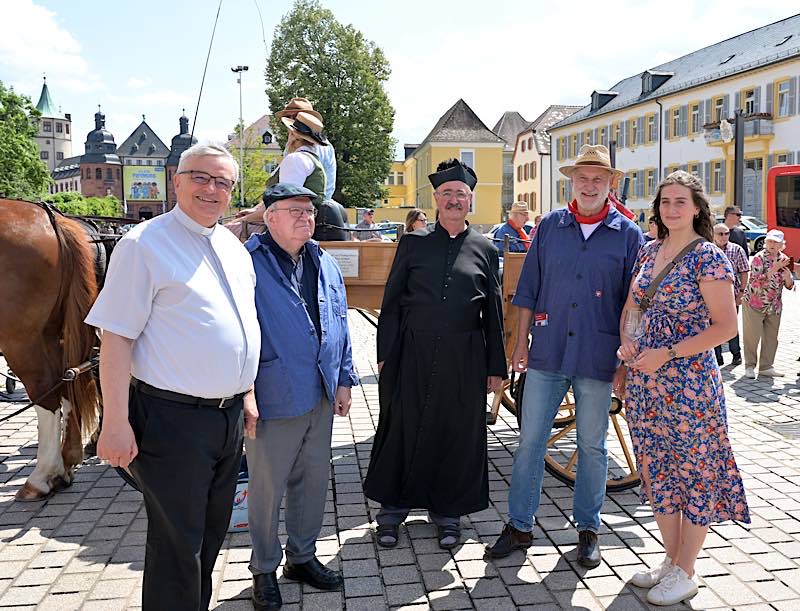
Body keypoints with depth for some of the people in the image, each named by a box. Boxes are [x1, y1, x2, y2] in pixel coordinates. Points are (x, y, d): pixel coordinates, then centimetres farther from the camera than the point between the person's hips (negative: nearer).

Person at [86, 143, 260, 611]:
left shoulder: (234, 248, 10)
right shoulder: (145, 244, -11)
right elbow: (117, 338, -15)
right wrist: (116, 423, -18)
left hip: (230, 415, 7)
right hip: (173, 419, -7)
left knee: (212, 533, 22)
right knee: (178, 543, 5)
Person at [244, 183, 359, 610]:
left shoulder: (324, 263, 10)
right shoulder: (248, 263, -11)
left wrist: (343, 379, 12)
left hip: (321, 396, 7)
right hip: (274, 398, -6)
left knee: (313, 479, 17)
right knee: (267, 487, 7)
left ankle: (302, 556, 36)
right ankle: (264, 570, 27)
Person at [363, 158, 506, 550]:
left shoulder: (484, 249, 7)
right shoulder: (413, 244, 5)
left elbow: (493, 313, 8)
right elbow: (391, 302, 5)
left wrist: (496, 367, 6)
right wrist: (386, 354, -2)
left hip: (464, 358, 1)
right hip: (413, 353, 0)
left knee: (458, 434, 8)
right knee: (402, 428, 6)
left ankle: (447, 510, 26)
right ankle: (392, 507, 25)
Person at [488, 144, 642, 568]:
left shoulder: (629, 235, 2)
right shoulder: (550, 226, 6)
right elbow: (528, 288, 8)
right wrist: (521, 342, 4)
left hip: (598, 358, -1)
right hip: (546, 353, 2)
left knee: (592, 446, 10)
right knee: (530, 441, 5)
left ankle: (587, 528, 26)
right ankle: (519, 526, 19)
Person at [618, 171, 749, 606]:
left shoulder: (708, 257, -10)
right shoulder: (649, 251, 8)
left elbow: (726, 326, -14)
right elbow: (630, 307, 18)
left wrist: (668, 353, -18)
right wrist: (627, 342, -1)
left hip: (689, 382, -7)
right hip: (645, 380, 7)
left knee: (694, 472, 5)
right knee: (658, 470, 15)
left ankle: (684, 574, 19)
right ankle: (670, 558, 31)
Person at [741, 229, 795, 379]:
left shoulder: (783, 259, 5)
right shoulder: (759, 258, -11)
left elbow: (789, 285, 5)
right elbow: (758, 281, -22)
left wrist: (786, 270, -13)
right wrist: (775, 268, -27)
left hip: (774, 306, 5)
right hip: (754, 304, -5)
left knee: (771, 337, 8)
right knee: (752, 336, 0)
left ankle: (766, 367, 18)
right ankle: (750, 366, 12)